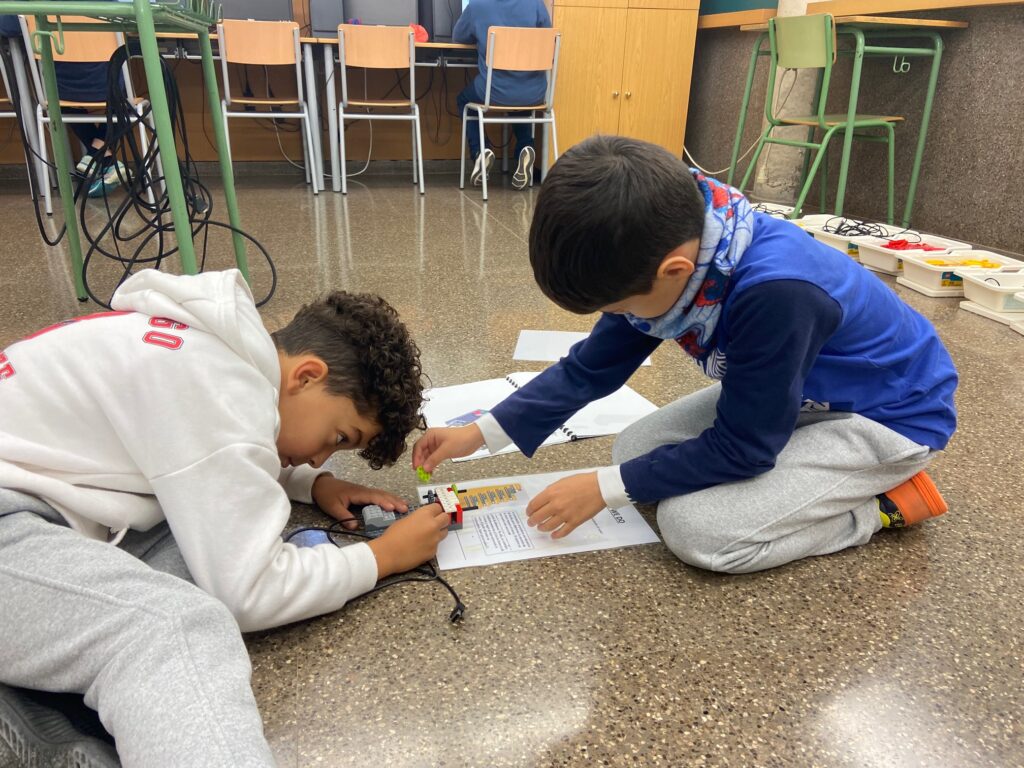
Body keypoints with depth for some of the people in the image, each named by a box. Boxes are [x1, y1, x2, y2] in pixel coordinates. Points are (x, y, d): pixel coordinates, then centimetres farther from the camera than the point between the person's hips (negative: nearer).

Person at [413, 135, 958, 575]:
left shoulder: (774, 291, -38)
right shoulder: (660, 248, -14)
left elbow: (740, 448, -27)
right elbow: (591, 368, -3)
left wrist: (604, 488, -21)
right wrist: (483, 433, -7)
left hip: (888, 414, -8)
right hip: (785, 393, 8)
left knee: (696, 528, -22)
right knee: (637, 449, -1)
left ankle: (885, 503, -2)